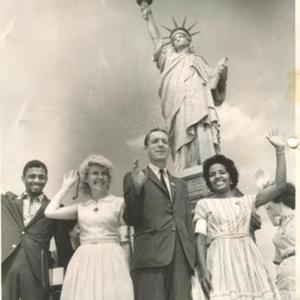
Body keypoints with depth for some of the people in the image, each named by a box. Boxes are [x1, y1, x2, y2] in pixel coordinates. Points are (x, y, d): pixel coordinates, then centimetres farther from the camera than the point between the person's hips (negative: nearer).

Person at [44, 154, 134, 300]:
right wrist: (66, 187, 14)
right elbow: (49, 212, 7)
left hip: (110, 261, -2)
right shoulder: (81, 207, 12)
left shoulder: (119, 203, 4)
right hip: (83, 262, 3)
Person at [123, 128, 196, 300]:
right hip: (151, 255, -4)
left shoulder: (180, 185, 25)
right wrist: (137, 187, -11)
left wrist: (193, 257, 11)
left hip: (181, 257, 4)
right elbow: (131, 220, 3)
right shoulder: (135, 178, 13)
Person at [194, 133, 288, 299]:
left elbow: (281, 186, 10)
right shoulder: (203, 204, 13)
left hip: (248, 258, 2)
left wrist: (279, 149, 11)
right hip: (221, 259, -2)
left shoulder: (246, 201, 17)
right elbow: (201, 238, 4)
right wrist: (203, 269, -11)